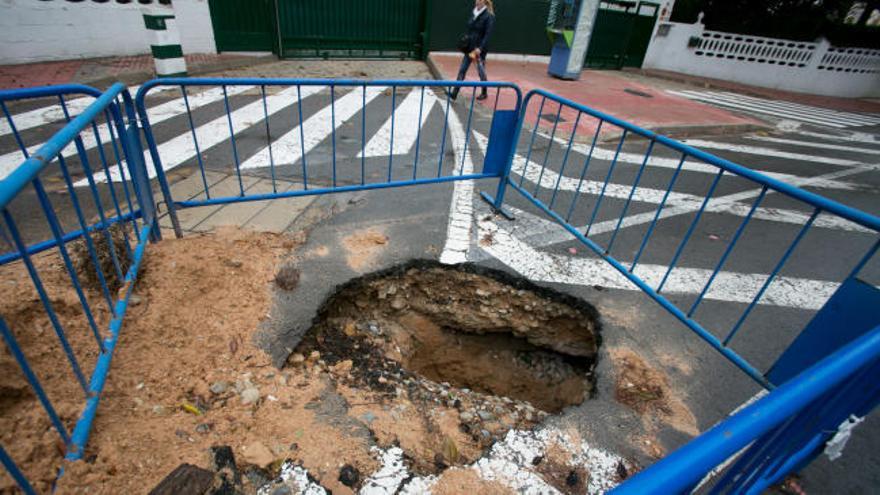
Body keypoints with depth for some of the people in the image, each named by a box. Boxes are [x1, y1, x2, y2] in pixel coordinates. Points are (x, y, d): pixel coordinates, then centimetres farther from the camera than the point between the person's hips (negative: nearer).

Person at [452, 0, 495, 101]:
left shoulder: (489, 16, -10)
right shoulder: (474, 13, 8)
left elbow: (487, 34, -16)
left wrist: (480, 48, -23)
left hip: (480, 49, -6)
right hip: (469, 47, 6)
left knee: (481, 72, 6)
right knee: (462, 70, 2)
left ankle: (484, 93, 25)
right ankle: (454, 93, 2)